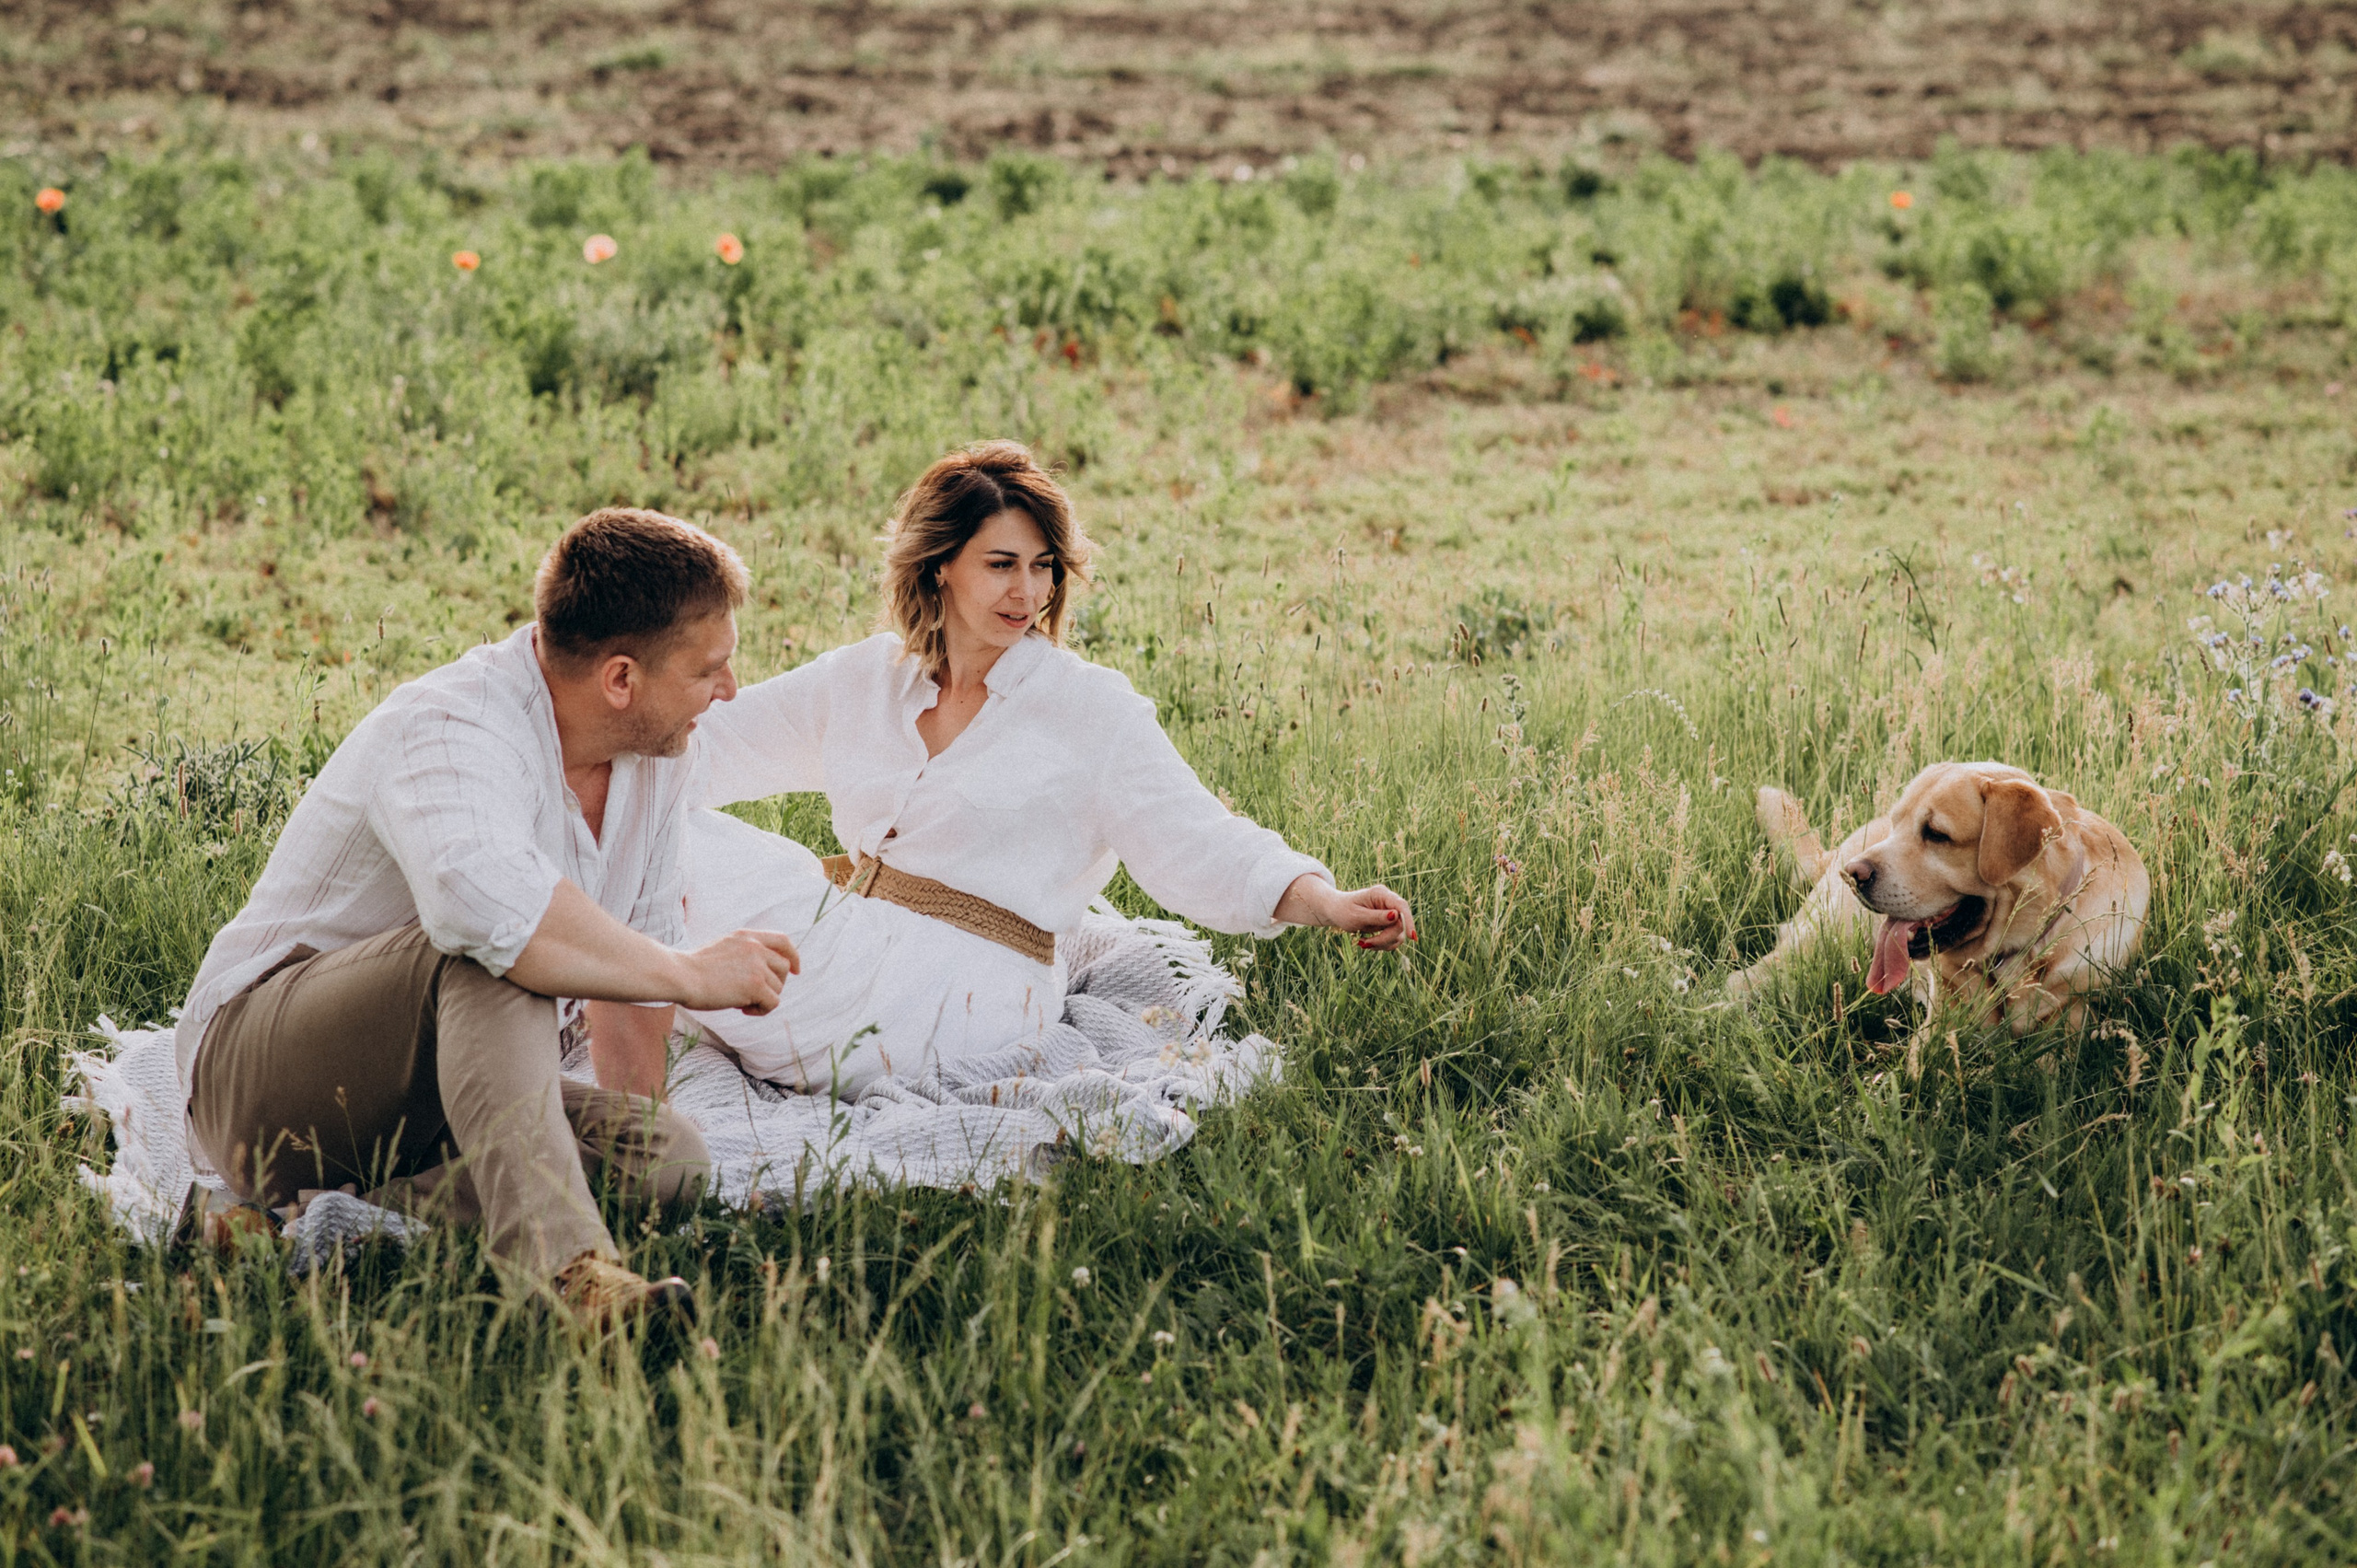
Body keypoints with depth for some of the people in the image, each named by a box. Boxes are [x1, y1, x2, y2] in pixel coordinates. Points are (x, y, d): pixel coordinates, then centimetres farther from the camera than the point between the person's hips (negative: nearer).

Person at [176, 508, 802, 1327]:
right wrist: (686, 973, -37)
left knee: (672, 1157, -16)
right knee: (497, 950, -35)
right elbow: (483, 897, -46)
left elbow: (627, 961, 14)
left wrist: (636, 1144, 9)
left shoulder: (654, 755, 4)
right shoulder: (454, 730, -24)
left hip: (432, 1107, 8)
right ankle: (564, 1267, -53)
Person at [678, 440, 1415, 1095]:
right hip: (844, 934, 5)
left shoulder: (1090, 709, -2)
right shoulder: (862, 680, 12)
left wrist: (1326, 904, -28)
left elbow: (1195, 846, -11)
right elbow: (705, 744, 18)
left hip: (961, 992, -5)